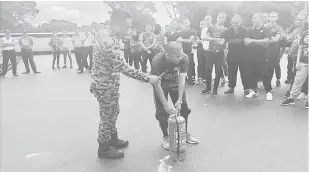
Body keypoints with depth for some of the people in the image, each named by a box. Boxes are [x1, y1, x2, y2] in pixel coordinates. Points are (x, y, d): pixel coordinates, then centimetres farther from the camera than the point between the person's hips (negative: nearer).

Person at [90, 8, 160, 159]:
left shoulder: (103, 34, 3)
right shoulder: (110, 42, -29)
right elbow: (124, 68, -32)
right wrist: (147, 78, -27)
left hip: (104, 83, 9)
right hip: (106, 86, -9)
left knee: (113, 113, 23)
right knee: (107, 117, 7)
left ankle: (113, 138, 42)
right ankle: (104, 149, 26)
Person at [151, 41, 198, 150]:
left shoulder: (184, 58, -28)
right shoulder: (157, 62, -36)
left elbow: (182, 79, -29)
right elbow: (157, 85, -34)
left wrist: (179, 100, -36)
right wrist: (166, 105, -38)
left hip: (175, 82, 3)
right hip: (160, 83, -3)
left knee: (183, 107, 4)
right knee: (161, 111, -7)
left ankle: (185, 133, 26)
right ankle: (165, 136, 16)